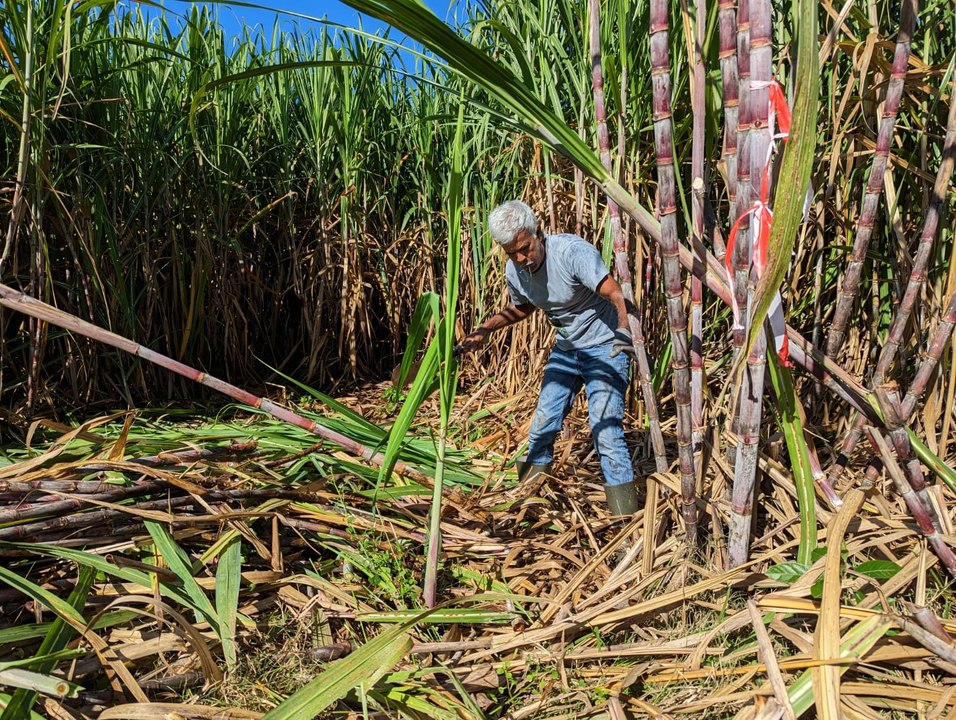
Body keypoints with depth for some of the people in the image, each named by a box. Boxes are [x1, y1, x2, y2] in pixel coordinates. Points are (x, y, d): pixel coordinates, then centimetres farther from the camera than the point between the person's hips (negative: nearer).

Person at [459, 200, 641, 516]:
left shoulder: (572, 251, -27)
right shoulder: (514, 272, -5)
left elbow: (617, 295, -32)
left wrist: (632, 341, -44)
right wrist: (485, 329, 3)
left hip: (605, 347, -7)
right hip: (565, 348, 7)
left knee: (605, 428, -14)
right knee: (543, 422, 10)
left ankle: (626, 517, -3)